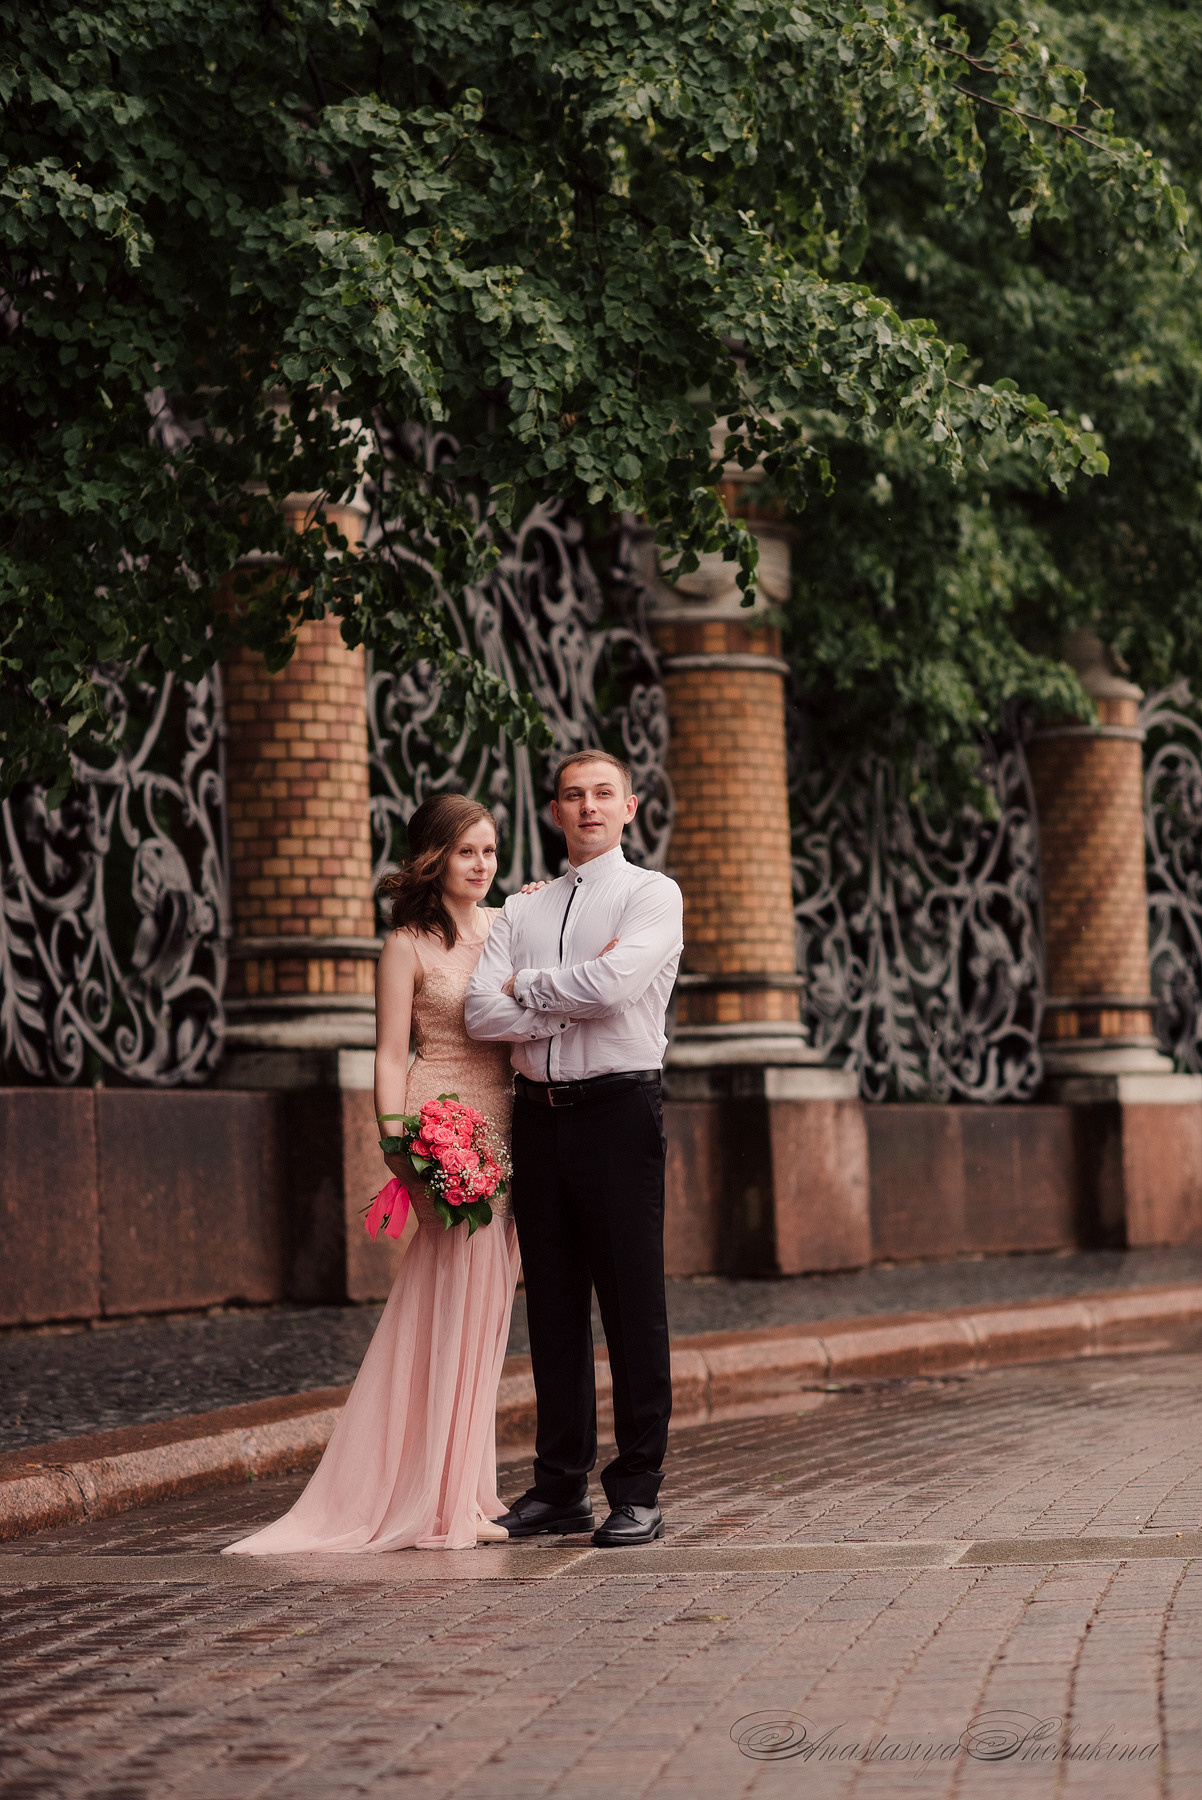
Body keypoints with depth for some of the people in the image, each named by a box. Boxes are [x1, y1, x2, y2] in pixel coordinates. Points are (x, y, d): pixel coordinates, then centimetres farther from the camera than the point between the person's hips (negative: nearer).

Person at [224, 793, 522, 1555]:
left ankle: (459, 1488, 14)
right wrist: (401, 1150, -15)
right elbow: (391, 1058, -5)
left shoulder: (507, 927, 14)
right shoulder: (409, 946, -3)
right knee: (461, 1296, -8)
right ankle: (446, 1499, -2)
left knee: (482, 1305, 7)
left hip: (506, 1126, 6)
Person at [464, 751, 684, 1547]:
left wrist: (527, 986, -2)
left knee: (632, 1302, -5)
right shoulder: (522, 911, 16)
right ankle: (561, 1486, 12)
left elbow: (614, 985, -16)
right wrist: (569, 998, -8)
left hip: (619, 1108, -5)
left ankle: (639, 1491, -2)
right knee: (554, 1303, 7)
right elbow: (482, 1012, 2)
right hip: (539, 1114, 5)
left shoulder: (652, 894, 2)